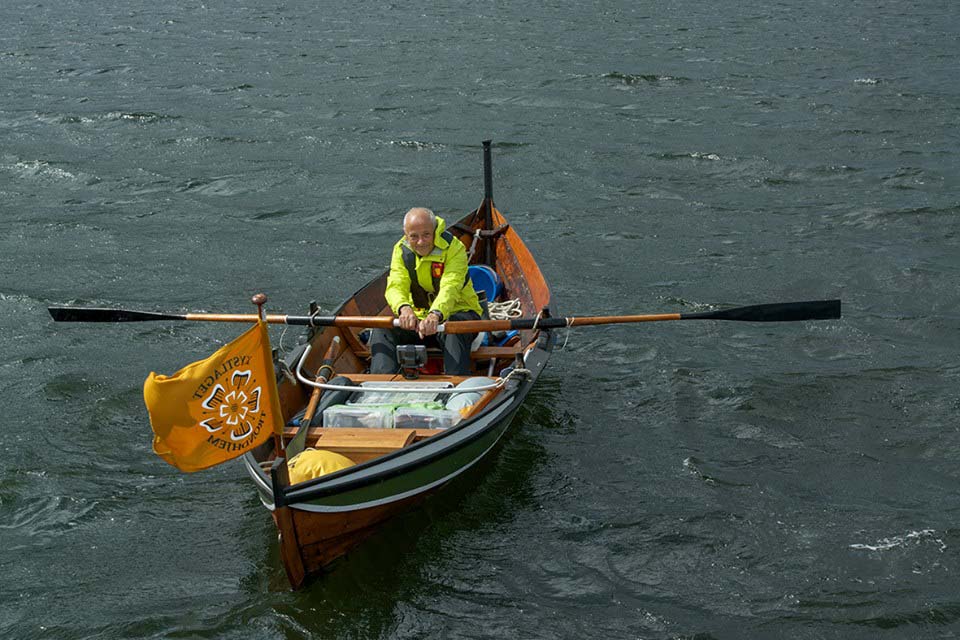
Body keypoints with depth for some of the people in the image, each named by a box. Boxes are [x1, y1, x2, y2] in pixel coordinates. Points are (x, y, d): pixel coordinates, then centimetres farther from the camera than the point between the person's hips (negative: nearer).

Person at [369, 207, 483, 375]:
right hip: (419, 315, 4)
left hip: (456, 312, -4)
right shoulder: (401, 250, -5)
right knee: (382, 330, -18)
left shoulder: (454, 248, -19)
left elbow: (450, 288, -34)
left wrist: (436, 314, -56)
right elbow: (395, 286, -21)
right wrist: (404, 308, -46)